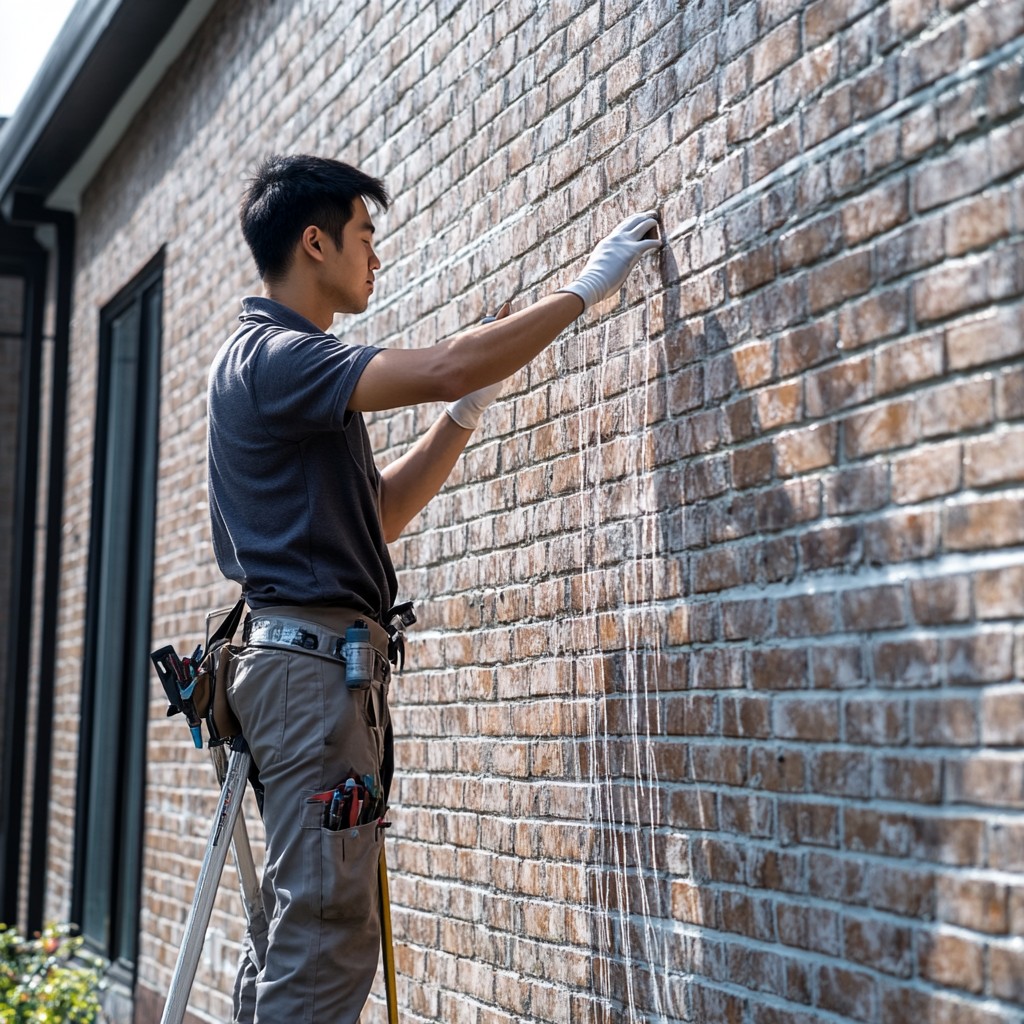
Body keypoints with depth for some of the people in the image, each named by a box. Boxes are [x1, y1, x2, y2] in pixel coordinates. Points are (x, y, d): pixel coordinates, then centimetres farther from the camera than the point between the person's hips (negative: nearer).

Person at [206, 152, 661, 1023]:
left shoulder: (287, 358, 22)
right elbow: (444, 367, -23)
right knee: (327, 934, -11)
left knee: (293, 932, 11)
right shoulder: (270, 355, -10)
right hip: (315, 655, -11)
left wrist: (469, 411, 16)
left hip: (314, 662, 11)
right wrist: (585, 288, -13)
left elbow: (379, 513, 23)